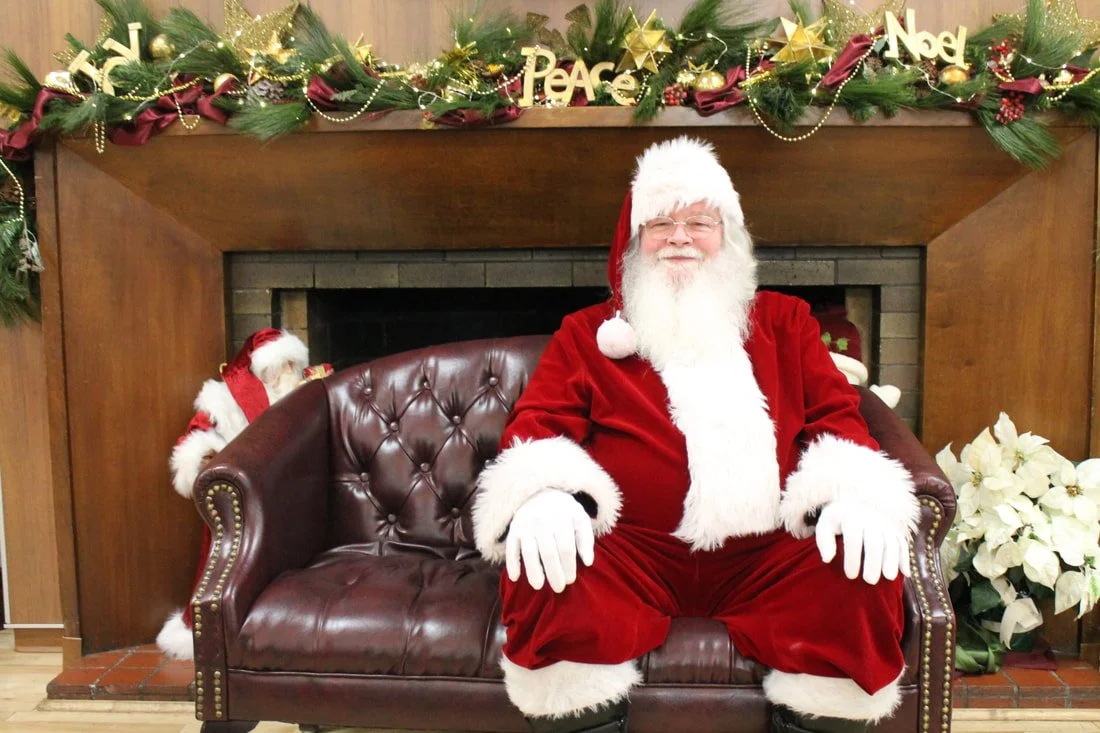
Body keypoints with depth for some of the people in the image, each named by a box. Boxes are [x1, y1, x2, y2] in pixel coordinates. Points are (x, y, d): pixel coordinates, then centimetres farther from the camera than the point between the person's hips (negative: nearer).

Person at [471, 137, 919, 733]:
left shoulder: (785, 322, 21)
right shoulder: (586, 333, 16)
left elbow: (836, 413, 12)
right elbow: (537, 423, 4)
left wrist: (853, 492, -11)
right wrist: (544, 492, -20)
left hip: (766, 557, 2)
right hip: (632, 556, -1)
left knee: (865, 573, -25)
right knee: (544, 569, -30)